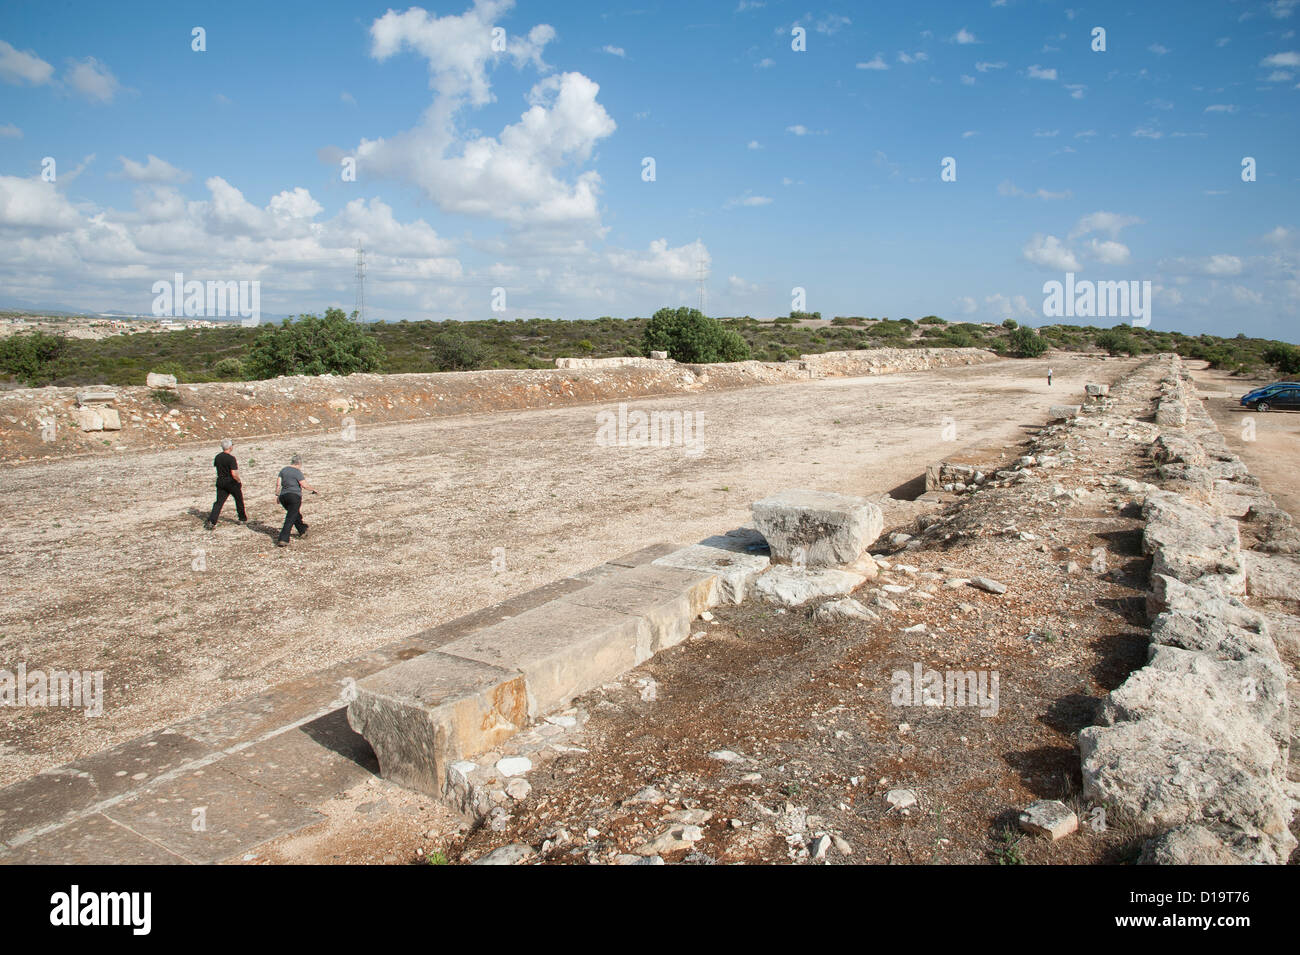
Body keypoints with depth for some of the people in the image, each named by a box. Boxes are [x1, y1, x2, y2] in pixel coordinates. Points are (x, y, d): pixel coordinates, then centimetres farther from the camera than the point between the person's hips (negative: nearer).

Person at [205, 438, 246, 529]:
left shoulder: (217, 457, 1)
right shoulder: (231, 458, -20)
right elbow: (234, 474, -24)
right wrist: (239, 481, -8)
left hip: (221, 482, 5)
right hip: (231, 482, -5)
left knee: (219, 502, 5)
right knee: (239, 500, 15)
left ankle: (211, 521, -9)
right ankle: (243, 519, 27)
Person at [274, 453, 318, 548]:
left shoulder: (283, 470, 9)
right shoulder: (297, 472, -9)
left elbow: (278, 484, 6)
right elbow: (305, 486, -11)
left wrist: (277, 495, 13)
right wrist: (313, 489, 5)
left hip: (283, 496, 7)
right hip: (294, 496, -7)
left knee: (294, 514, 25)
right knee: (290, 519, -6)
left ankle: (303, 531, 40)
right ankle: (283, 540, -13)